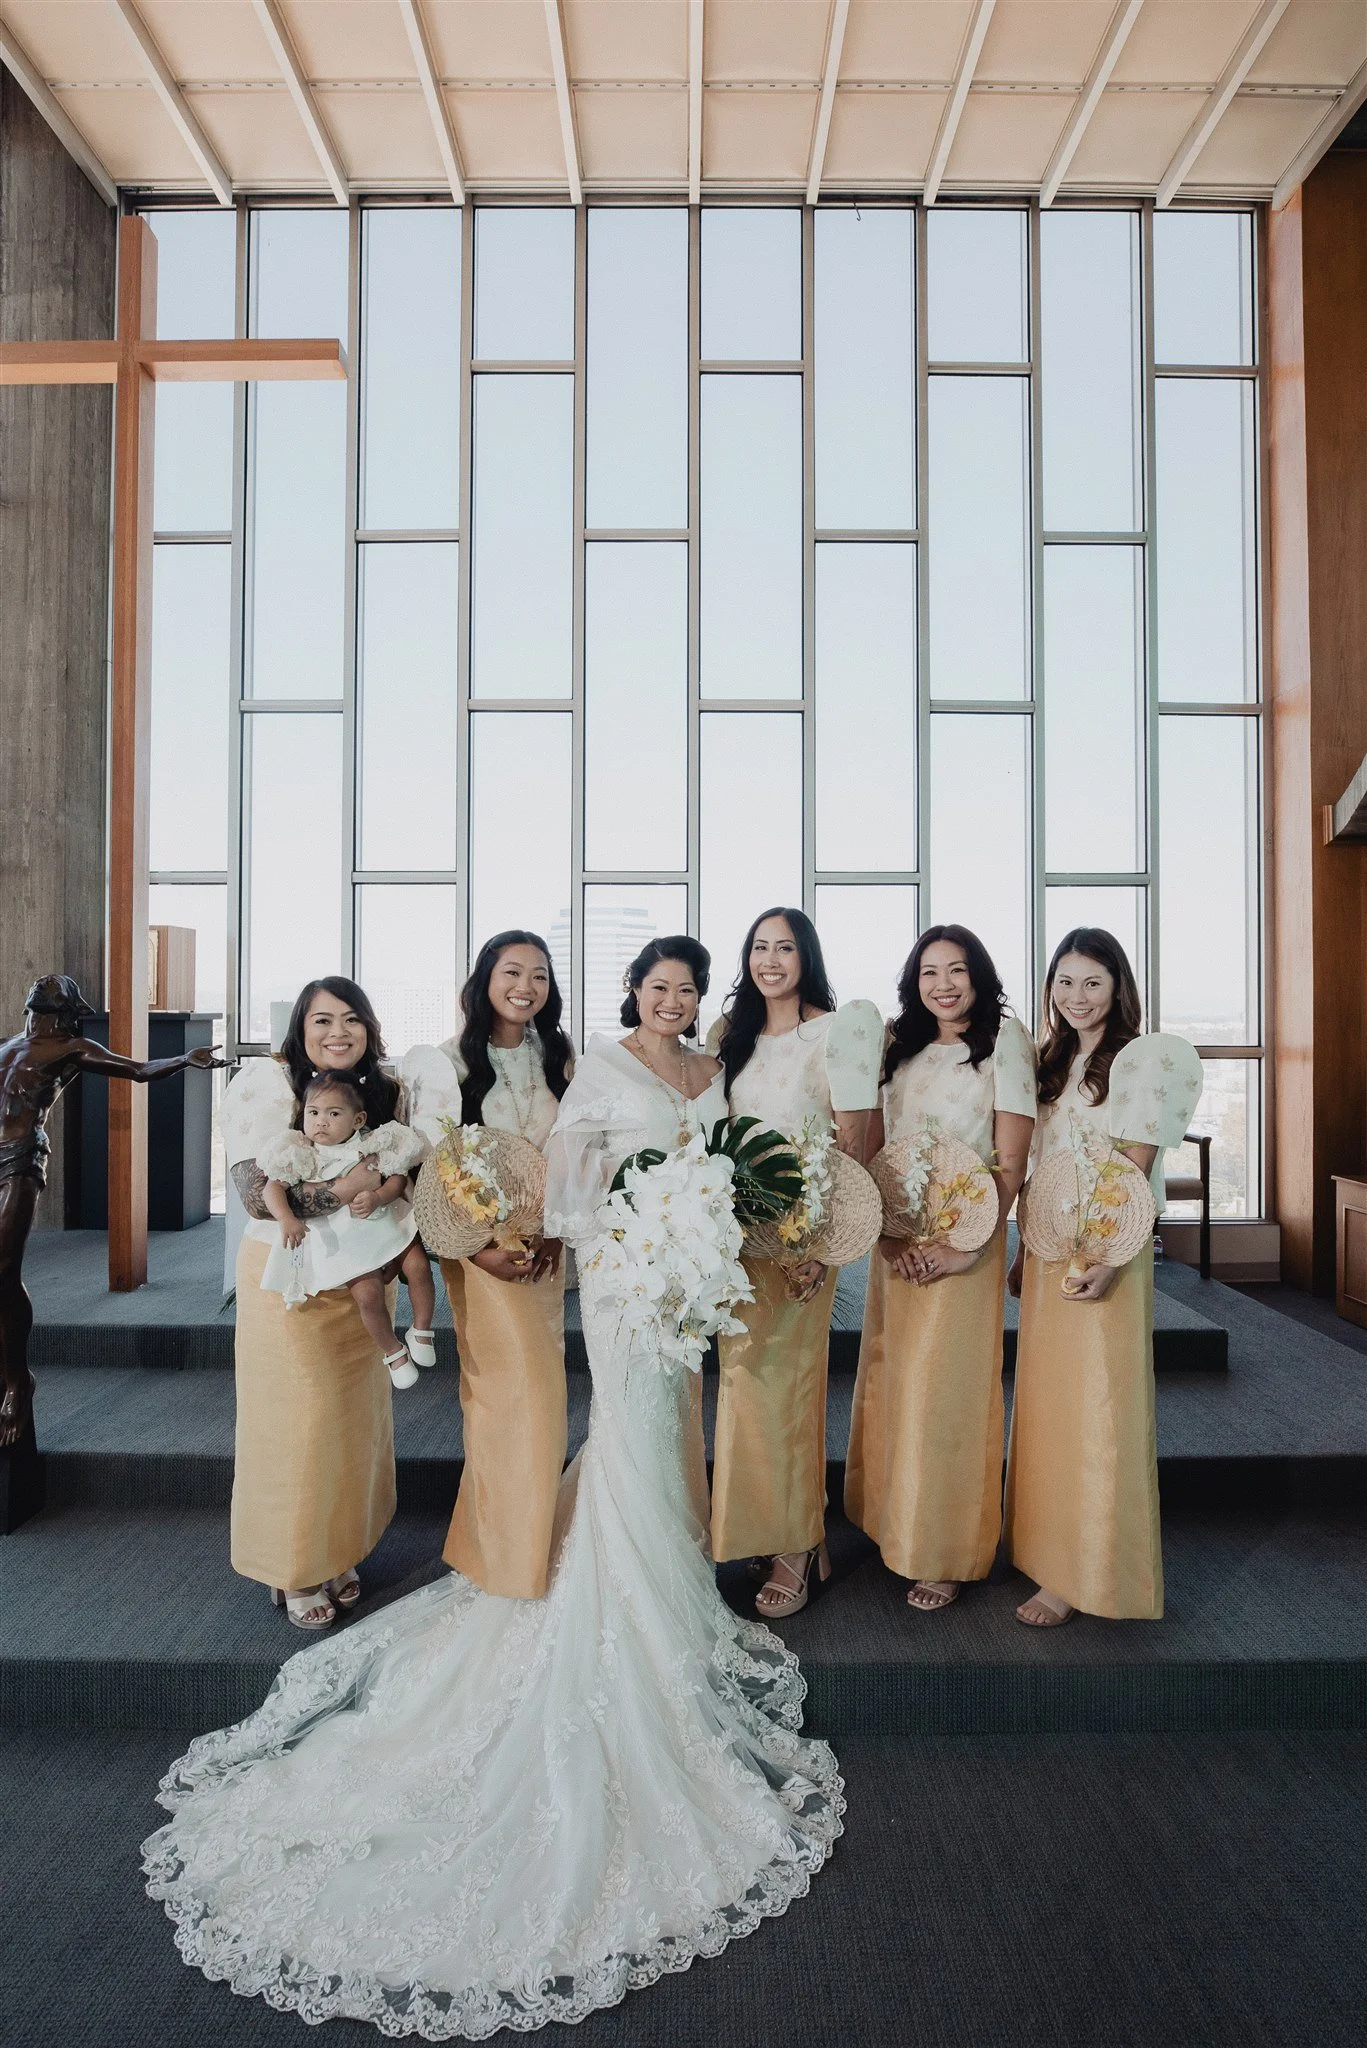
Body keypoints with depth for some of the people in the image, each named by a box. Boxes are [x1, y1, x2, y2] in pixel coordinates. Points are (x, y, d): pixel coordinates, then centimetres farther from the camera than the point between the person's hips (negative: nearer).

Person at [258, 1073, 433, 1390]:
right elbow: (272, 1187, -8)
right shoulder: (302, 1157, -4)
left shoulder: (372, 1146, -2)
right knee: (368, 1294, -15)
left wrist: (377, 1198, -23)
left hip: (387, 1223, 2)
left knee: (418, 1266, -11)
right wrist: (286, 1219, -27)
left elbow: (398, 1179, -2)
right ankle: (393, 1351, 10)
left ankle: (421, 1331, 14)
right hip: (343, 1241, -2)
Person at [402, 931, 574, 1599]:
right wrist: (476, 1247, -17)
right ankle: (510, 1561, 17)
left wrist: (555, 1230, -5)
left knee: (537, 1387, 11)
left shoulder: (558, 1057, 6)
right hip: (480, 1245, -5)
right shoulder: (447, 1062, -8)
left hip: (544, 1244, 5)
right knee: (520, 1391, -4)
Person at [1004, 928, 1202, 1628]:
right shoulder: (1053, 1061, 13)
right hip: (1048, 1252, 7)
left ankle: (1088, 1576, 14)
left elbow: (1132, 1174, -13)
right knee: (1045, 1405, 14)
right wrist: (1026, 1252, 12)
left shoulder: (1142, 1058, -8)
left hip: (1105, 1253, -7)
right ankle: (1051, 1549, 29)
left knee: (1095, 1411, 1)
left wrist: (1107, 1258, -20)